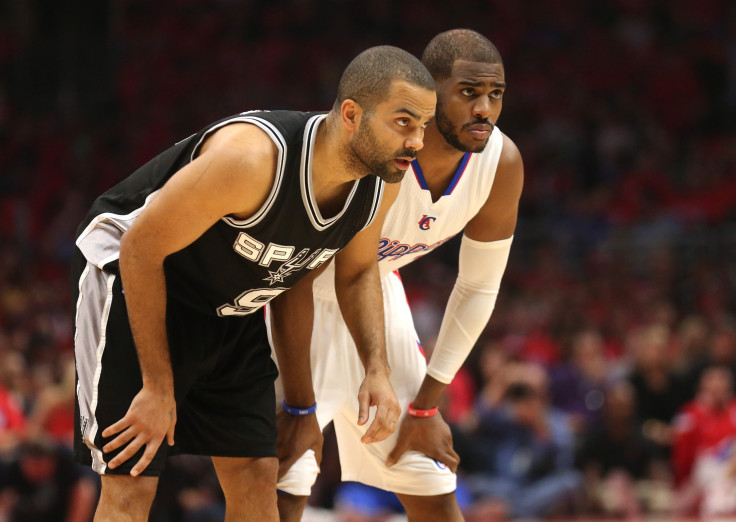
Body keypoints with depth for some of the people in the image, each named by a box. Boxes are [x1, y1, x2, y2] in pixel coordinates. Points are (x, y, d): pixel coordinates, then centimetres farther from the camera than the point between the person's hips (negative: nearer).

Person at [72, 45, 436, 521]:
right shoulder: (253, 157, -37)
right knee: (131, 483, -13)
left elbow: (358, 273, 9)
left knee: (256, 478, 4)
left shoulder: (381, 182, -13)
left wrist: (378, 371, -7)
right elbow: (141, 249, -27)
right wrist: (158, 388, -24)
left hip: (233, 311, 7)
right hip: (135, 281, -7)